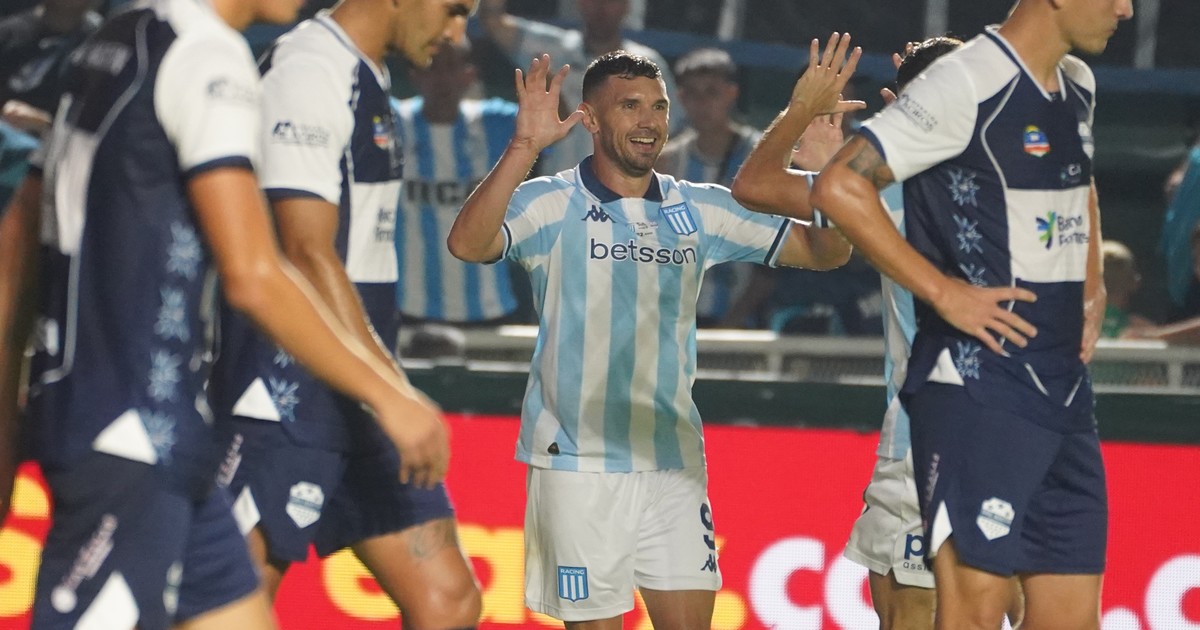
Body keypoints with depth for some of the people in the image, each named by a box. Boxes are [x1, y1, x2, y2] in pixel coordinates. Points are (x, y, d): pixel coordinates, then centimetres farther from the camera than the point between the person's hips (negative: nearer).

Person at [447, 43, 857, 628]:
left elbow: (825, 250, 7)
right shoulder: (551, 205, -5)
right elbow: (467, 244, -24)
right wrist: (523, 147, -34)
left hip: (675, 465, 4)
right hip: (578, 465, -4)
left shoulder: (700, 210, 7)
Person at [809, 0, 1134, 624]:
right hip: (976, 390, -8)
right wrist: (943, 292, -18)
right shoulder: (967, 83, -13)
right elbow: (839, 186, -18)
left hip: (1063, 389, 8)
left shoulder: (1077, 88, 13)